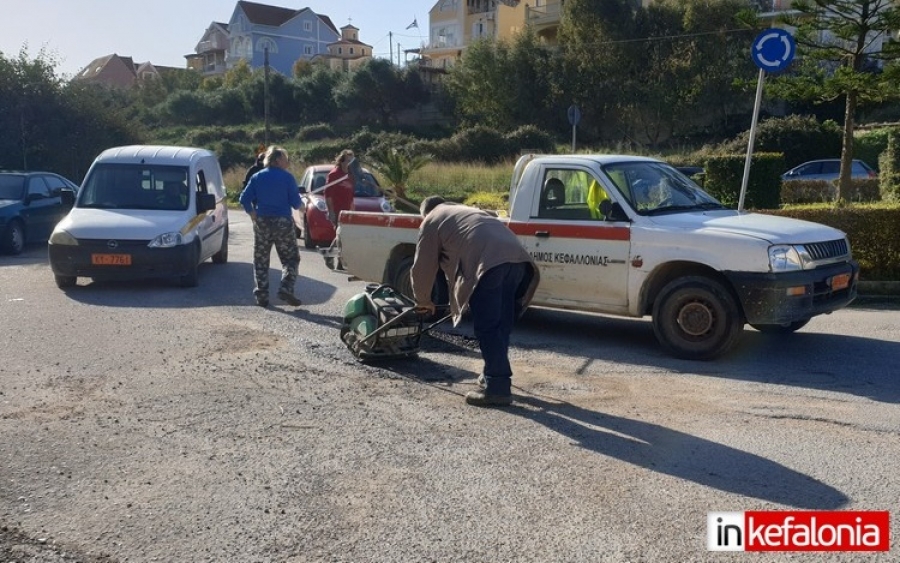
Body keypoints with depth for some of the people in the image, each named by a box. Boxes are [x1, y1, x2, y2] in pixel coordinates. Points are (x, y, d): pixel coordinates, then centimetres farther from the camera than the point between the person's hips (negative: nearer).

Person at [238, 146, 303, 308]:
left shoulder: (257, 177, 5)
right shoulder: (287, 177, -5)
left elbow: (244, 199, -1)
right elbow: (296, 203, -5)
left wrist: (252, 213, 11)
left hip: (261, 222, 3)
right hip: (283, 222, -3)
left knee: (261, 261, 10)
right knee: (291, 258, 7)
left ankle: (262, 296, 8)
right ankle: (286, 288, -12)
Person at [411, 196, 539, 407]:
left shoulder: (431, 221, 20)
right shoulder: (467, 211, 43)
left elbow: (423, 266, 19)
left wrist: (423, 300, 34)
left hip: (488, 261, -8)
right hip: (516, 256, 8)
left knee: (487, 327, -4)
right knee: (501, 324, 17)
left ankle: (497, 388, -5)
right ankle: (495, 376, 27)